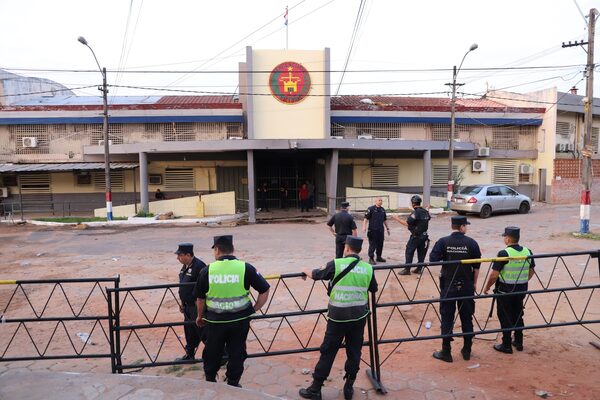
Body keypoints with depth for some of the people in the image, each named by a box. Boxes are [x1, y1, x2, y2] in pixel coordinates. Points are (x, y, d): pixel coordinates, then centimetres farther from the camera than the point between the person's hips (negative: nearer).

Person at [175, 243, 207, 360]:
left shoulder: (199, 266, -22)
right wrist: (182, 303, 20)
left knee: (202, 332, 0)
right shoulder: (185, 266, 9)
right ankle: (189, 354, 35)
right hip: (188, 306, 9)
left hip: (197, 307, -9)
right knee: (189, 331, 19)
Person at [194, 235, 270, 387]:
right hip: (240, 320, -1)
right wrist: (253, 310, 5)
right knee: (237, 354, 17)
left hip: (214, 321, 1)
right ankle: (233, 384, 28)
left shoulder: (207, 271, -8)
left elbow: (200, 298, 2)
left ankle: (209, 382, 39)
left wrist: (200, 316, 19)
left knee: (212, 353, 22)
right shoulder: (246, 268, -10)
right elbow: (265, 291, -6)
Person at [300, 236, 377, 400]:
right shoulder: (368, 268, -1)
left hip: (338, 317, -2)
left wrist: (306, 271, 28)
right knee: (354, 352, 16)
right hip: (359, 317, 3)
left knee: (328, 352, 7)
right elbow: (374, 289, 16)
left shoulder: (336, 264, -9)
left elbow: (316, 275, 7)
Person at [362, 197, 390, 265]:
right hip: (372, 230, -6)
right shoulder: (371, 209, -6)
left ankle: (379, 257, 25)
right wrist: (364, 227, -21)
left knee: (380, 244, 11)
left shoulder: (383, 210, 14)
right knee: (372, 244, -4)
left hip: (381, 230, 6)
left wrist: (387, 228, 24)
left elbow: (385, 220, 24)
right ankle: (371, 258, 3)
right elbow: (366, 218, -11)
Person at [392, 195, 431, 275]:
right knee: (421, 253, 12)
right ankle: (419, 268, 18)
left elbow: (407, 223, -21)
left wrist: (397, 218, -14)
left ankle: (407, 269, 0)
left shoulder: (415, 213, -18)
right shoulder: (425, 212, 6)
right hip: (424, 235, 8)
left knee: (409, 252, -1)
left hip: (416, 236, -8)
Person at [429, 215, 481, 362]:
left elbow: (433, 259, -17)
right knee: (467, 318, 15)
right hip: (467, 286, 1)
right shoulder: (471, 243, -6)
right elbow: (477, 266, 0)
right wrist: (474, 283, 12)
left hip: (448, 286, -1)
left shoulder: (443, 242, -10)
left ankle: (446, 352, 11)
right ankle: (467, 350, 25)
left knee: (447, 318, 6)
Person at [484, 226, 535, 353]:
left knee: (505, 318, 6)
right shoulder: (527, 252, -1)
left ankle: (506, 345, 13)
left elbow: (494, 274, -19)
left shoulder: (504, 253, -20)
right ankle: (519, 342, 30)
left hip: (505, 290, -6)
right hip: (521, 290, 6)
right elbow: (532, 271, 11)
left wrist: (487, 287, -5)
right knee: (518, 315, 20)